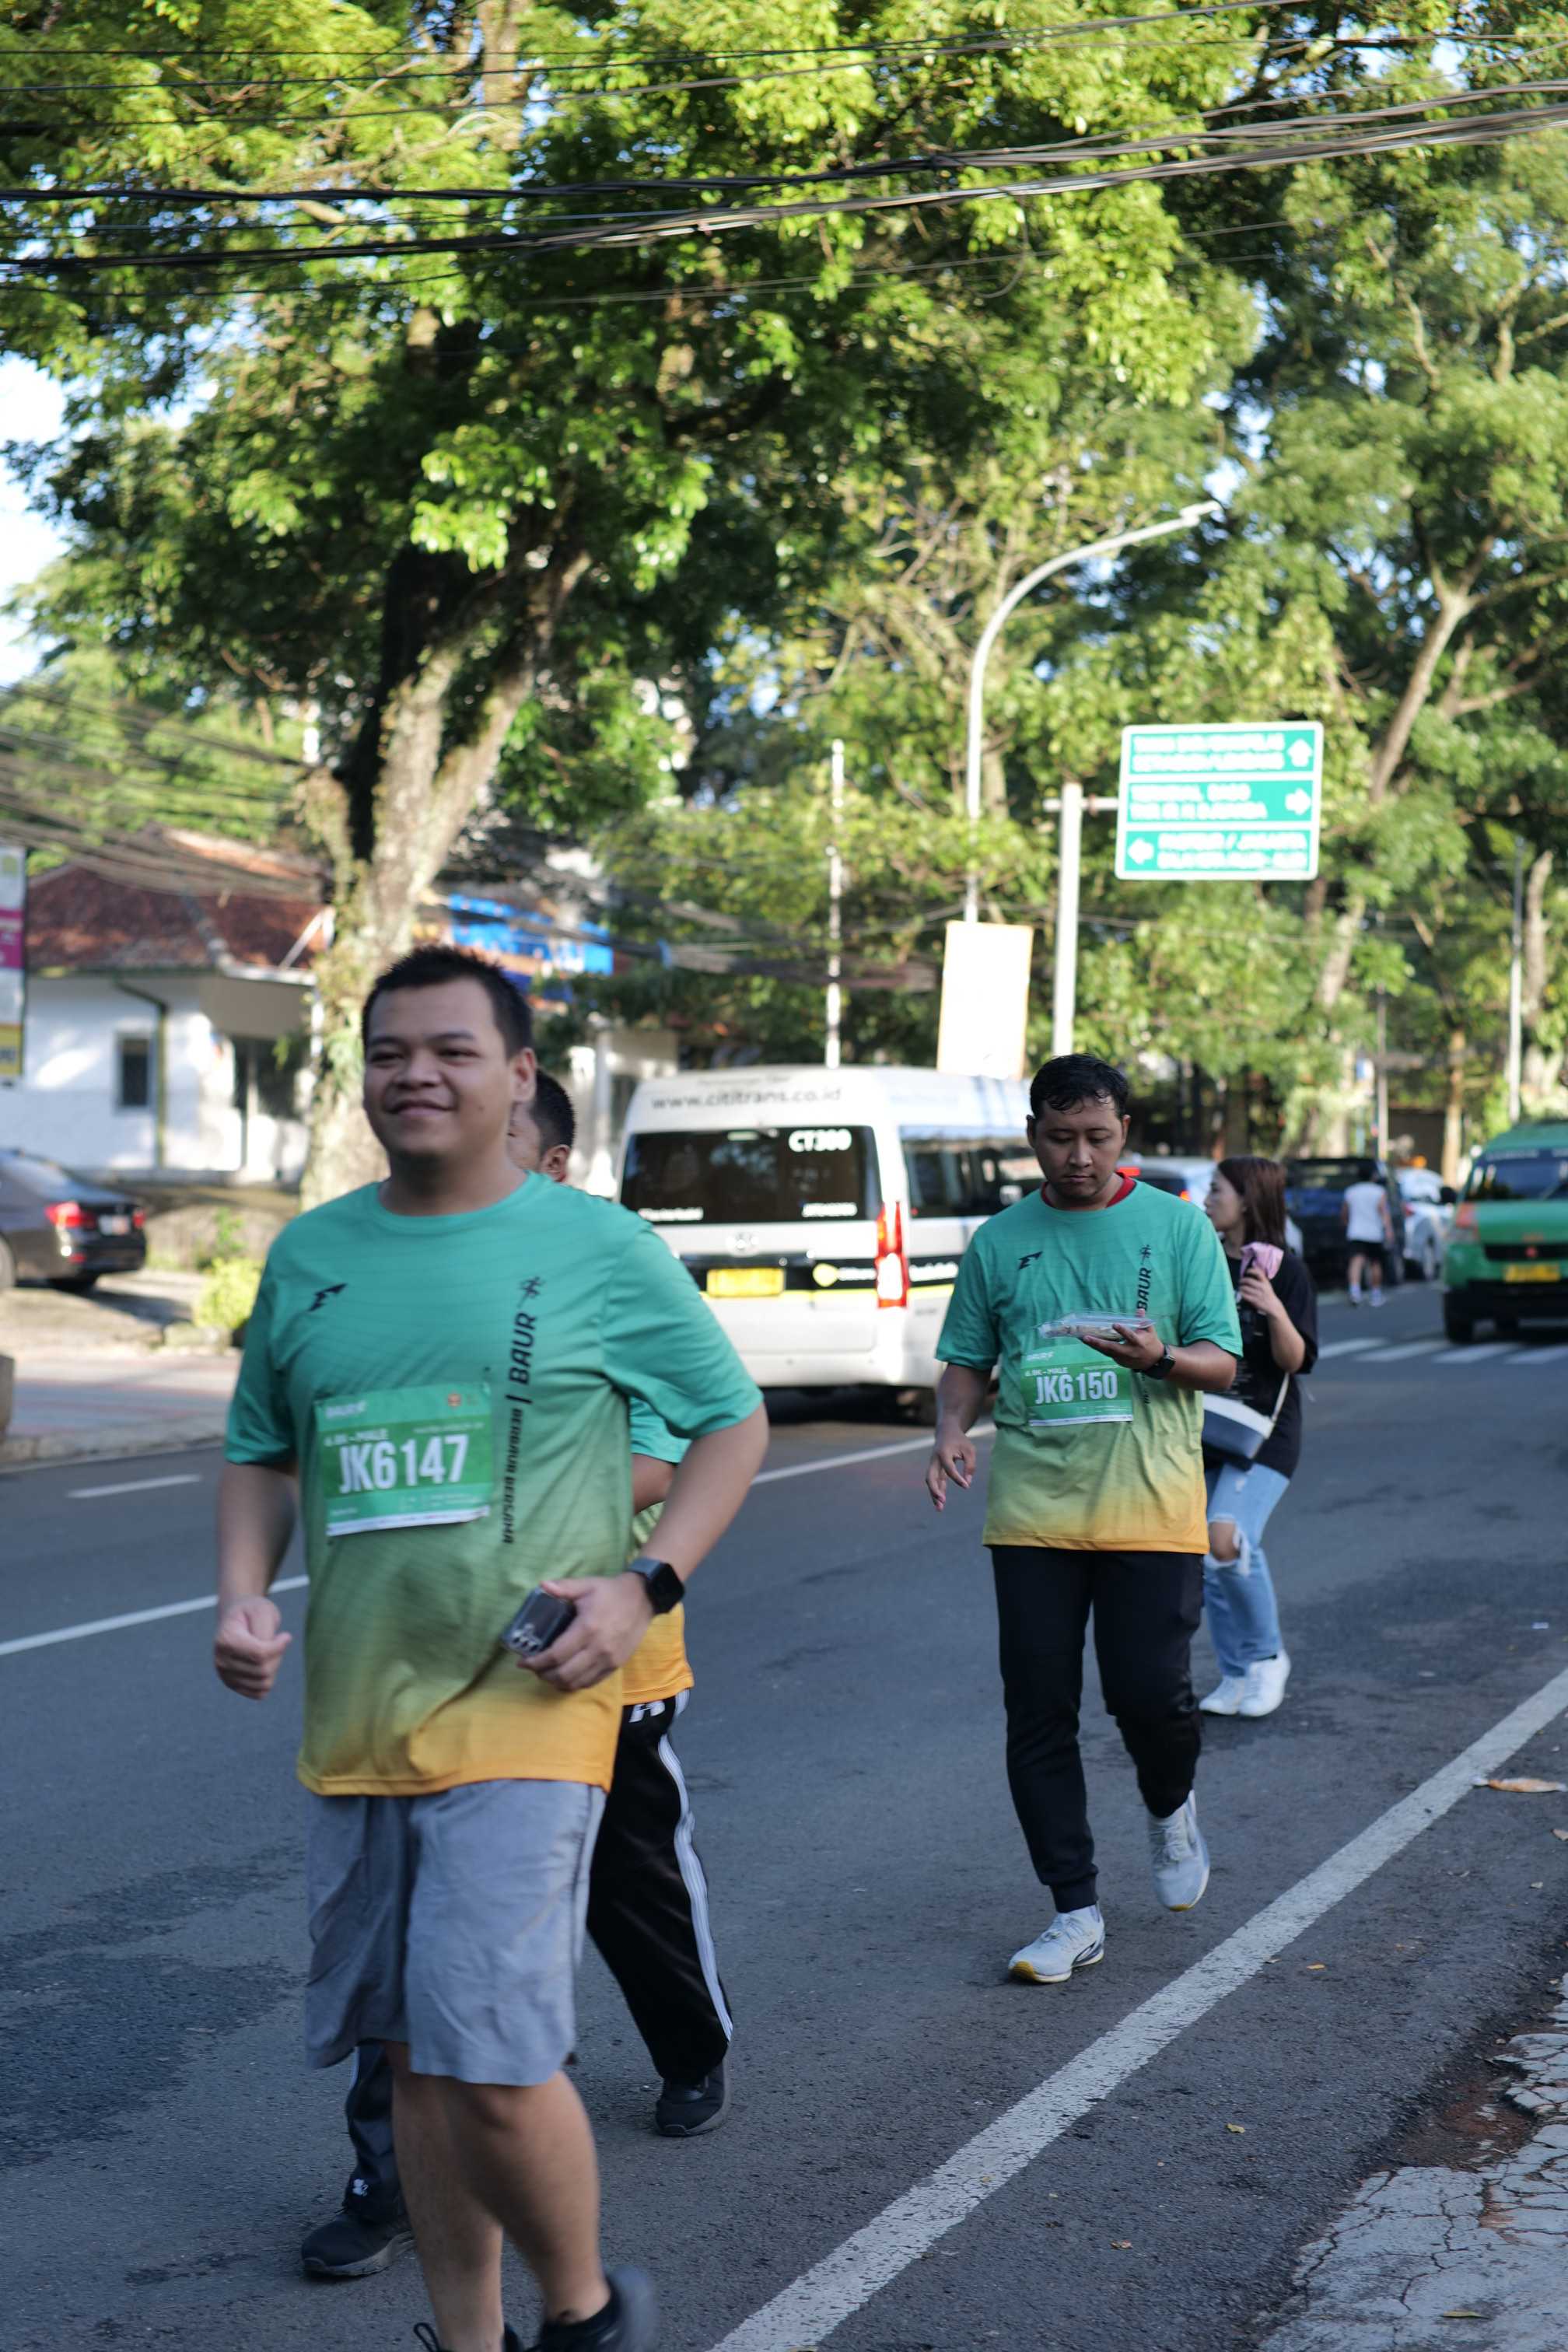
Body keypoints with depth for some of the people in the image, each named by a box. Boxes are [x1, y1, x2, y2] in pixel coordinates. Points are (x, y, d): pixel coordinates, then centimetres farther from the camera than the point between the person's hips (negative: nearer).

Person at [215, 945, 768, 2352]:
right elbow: (262, 1452, 19)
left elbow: (734, 1418, 5)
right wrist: (241, 1598, 1)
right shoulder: (309, 1258, 9)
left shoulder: (600, 1249, -2)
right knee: (416, 2057, 12)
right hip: (354, 1718, 5)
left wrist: (647, 1584, -8)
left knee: (491, 2054, -11)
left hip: (523, 1713, -5)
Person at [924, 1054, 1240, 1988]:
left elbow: (1222, 1363, 1)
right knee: (1039, 1712, 1)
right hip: (1033, 1512, 2)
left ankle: (1171, 1807, 28)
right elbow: (968, 1362, 14)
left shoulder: (1177, 1227, 3)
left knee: (1150, 1692, -8)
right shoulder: (1000, 1241, 8)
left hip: (1149, 1506, -2)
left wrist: (1160, 1358, -20)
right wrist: (953, 1430, -6)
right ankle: (1076, 1913, 12)